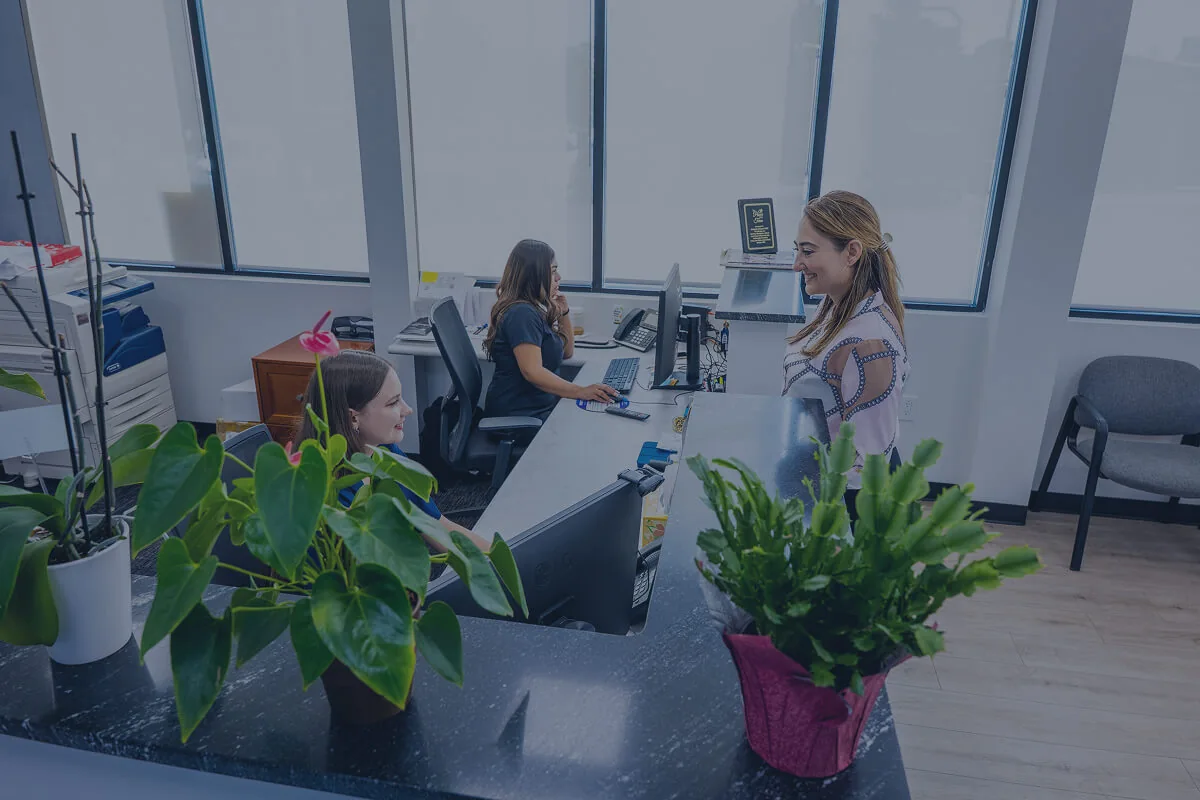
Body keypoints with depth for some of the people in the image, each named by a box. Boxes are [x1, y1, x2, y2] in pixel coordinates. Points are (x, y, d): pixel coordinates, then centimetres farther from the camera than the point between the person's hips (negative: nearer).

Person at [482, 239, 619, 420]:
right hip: (519, 416, -10)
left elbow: (567, 352, 24)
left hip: (540, 408, 10)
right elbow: (532, 372, -27)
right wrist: (581, 391, -34)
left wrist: (563, 312, 10)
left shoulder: (533, 310, 14)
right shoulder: (521, 314, -17)